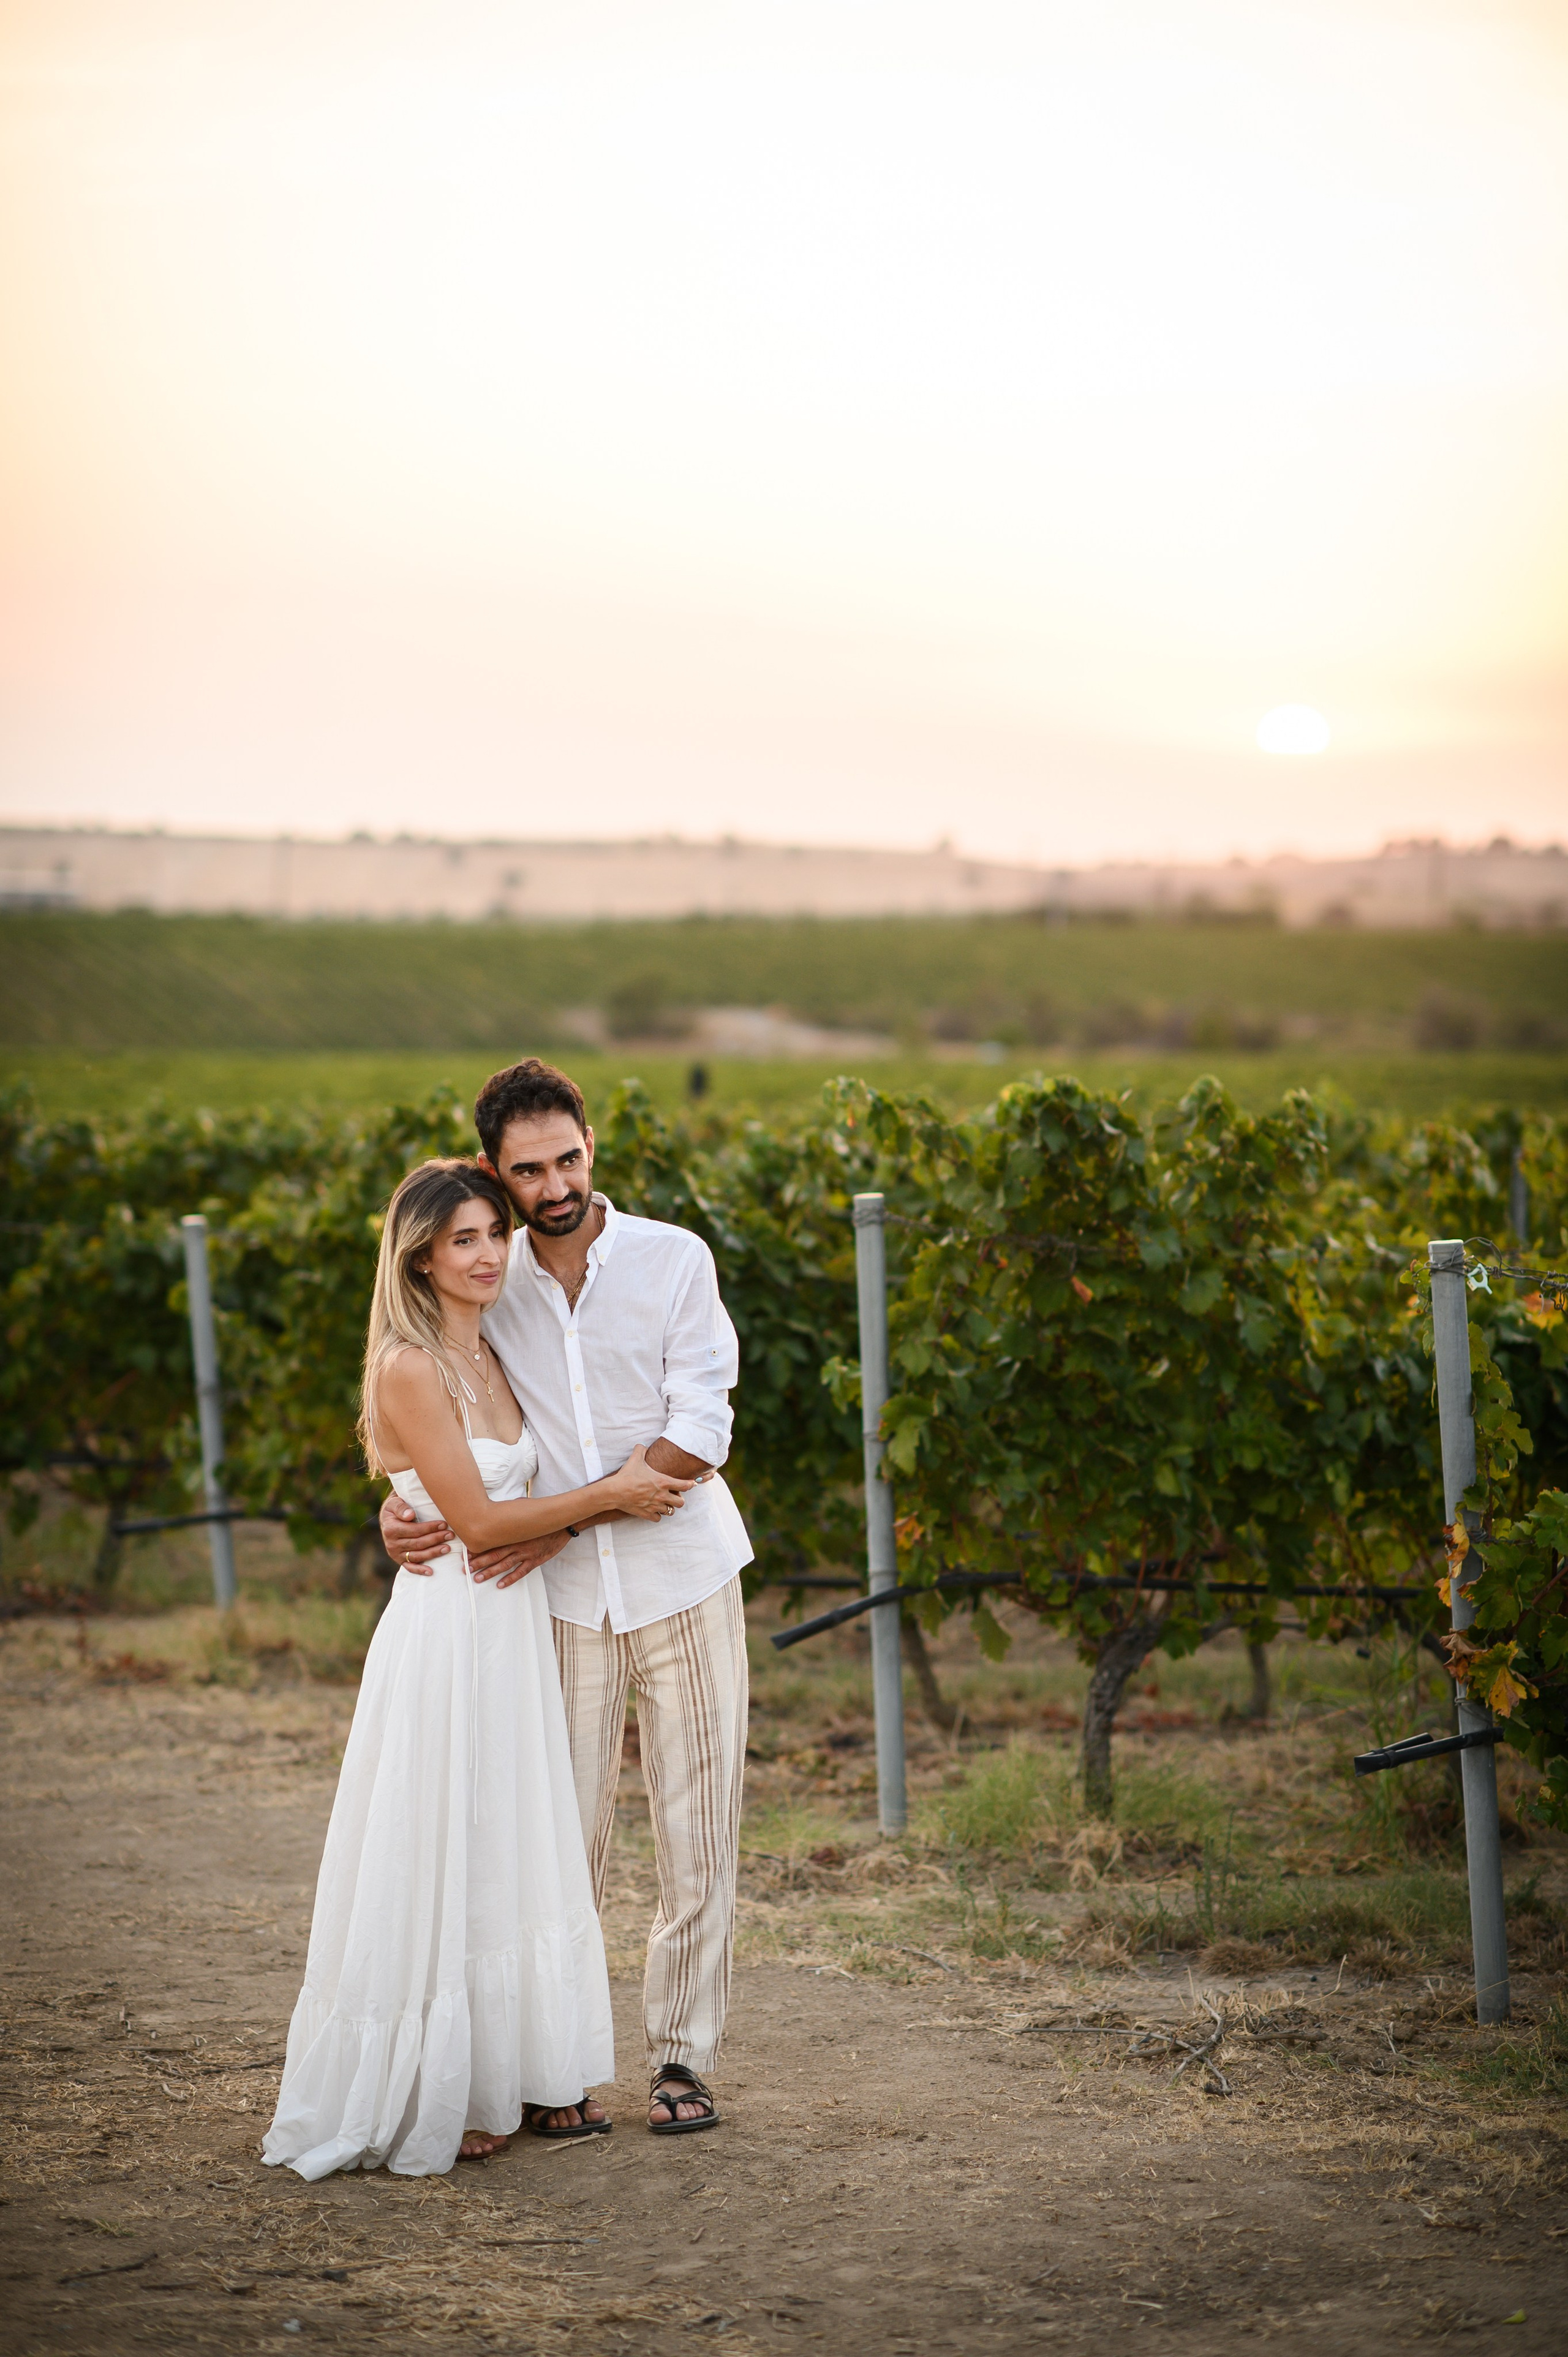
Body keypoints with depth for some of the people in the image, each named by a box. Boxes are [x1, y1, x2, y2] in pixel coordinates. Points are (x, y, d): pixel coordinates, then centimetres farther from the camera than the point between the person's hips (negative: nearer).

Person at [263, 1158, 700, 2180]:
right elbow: (477, 1521, -17)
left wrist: (560, 1521, 0)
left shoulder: (490, 1359, 10)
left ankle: (523, 2076, 22)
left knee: (518, 1855, 13)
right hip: (448, 1634, -8)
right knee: (444, 1863, -1)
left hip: (516, 1628, 8)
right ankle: (431, 2098, 8)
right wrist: (609, 1495, -10)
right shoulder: (411, 1370, -16)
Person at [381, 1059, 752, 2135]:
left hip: (684, 1585, -2)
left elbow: (699, 1435, -12)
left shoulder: (674, 1259, -6)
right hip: (565, 1602, 2)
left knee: (699, 1826, 2)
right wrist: (403, 1502, -7)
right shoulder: (491, 1281, 3)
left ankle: (683, 2058, 13)